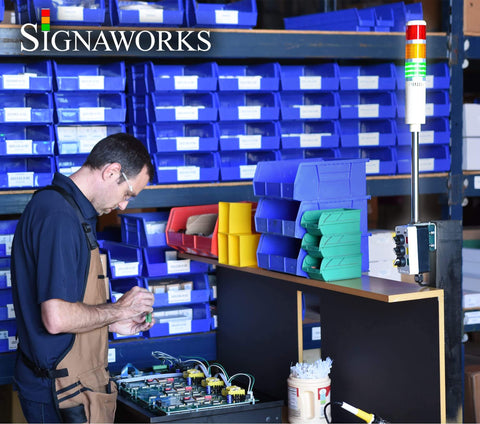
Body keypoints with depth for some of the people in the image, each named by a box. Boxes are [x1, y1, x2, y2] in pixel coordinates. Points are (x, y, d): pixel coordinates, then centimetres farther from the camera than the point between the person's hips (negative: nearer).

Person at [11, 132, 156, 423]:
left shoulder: (71, 211, 12)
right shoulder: (59, 216, -22)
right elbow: (56, 318, -27)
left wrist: (114, 324, 12)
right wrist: (118, 310, -13)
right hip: (63, 391, -10)